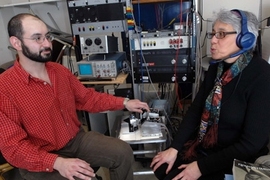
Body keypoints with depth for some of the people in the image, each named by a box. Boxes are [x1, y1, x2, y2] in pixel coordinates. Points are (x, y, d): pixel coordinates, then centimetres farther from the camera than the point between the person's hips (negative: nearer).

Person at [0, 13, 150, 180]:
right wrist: (57, 163, -32)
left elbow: (87, 97, 10)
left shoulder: (60, 71, 1)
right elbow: (13, 146, -19)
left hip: (76, 139, 6)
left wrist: (124, 103, 1)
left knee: (123, 151, -4)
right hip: (41, 163, -5)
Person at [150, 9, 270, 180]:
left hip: (237, 161, -6)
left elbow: (251, 144, -22)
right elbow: (195, 110, 1)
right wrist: (174, 148, -6)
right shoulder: (217, 67, -1)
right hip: (204, 146, 6)